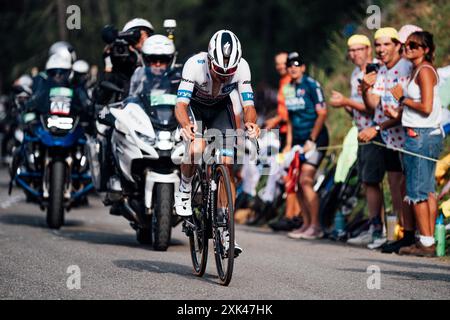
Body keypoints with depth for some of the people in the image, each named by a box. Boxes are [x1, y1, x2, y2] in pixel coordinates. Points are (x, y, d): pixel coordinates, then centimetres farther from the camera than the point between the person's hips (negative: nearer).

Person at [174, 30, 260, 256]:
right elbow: (181, 104, -39)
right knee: (196, 149, -33)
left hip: (220, 108, 2)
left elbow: (248, 105, -28)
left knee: (226, 165, -10)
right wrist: (186, 125, -60)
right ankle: (184, 189, -1)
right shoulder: (195, 65, -35)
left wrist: (250, 123, -51)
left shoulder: (241, 67, -28)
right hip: (194, 106, -2)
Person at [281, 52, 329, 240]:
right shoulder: (288, 89, 13)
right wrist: (288, 144, 12)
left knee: (305, 180, -15)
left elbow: (322, 114, -12)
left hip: (315, 140, -7)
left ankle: (315, 226, -10)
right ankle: (306, 224, 13)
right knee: (297, 183, 4)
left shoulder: (311, 85, -8)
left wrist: (312, 140, -14)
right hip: (298, 140, 7)